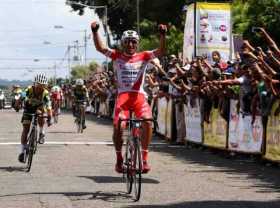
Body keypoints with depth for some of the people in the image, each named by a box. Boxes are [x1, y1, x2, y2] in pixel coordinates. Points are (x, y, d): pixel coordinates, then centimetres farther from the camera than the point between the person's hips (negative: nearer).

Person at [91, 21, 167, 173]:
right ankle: (119, 159, 3)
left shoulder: (143, 56, 10)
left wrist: (163, 35, -19)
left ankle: (144, 157, -15)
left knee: (147, 121, -25)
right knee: (117, 125, -17)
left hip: (139, 95, 0)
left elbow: (160, 52, -3)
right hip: (123, 95, 0)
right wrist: (95, 32, -15)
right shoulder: (117, 56, 10)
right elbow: (100, 48, -1)